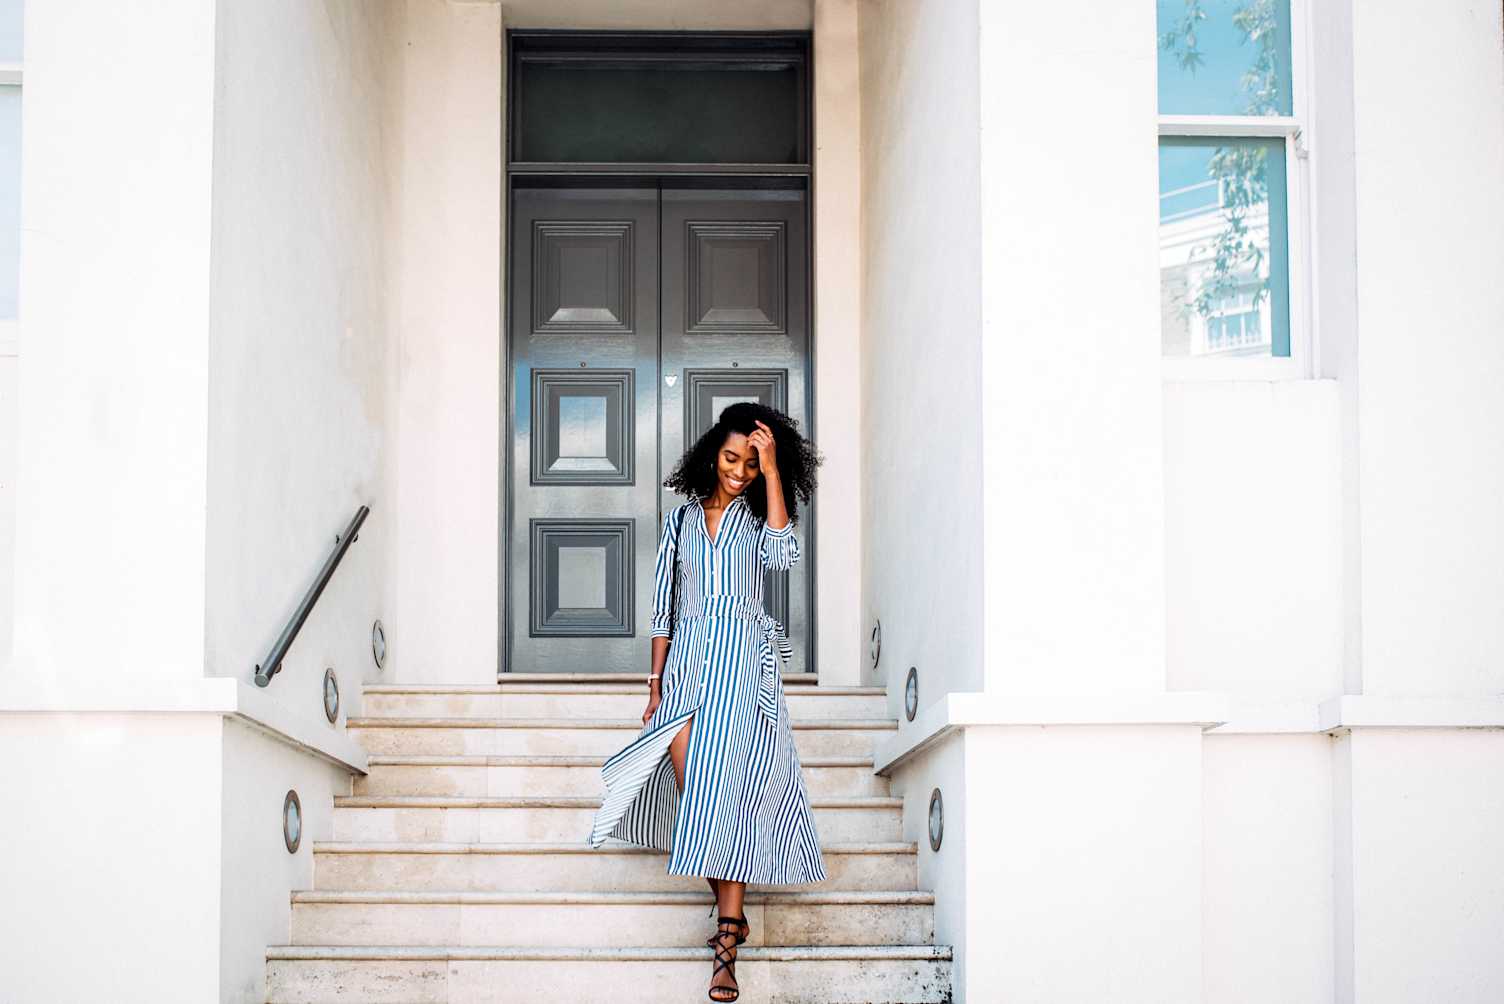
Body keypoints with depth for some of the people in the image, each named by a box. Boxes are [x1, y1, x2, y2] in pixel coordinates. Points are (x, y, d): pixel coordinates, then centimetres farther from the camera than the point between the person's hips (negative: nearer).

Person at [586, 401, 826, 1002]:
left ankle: (727, 940, -10)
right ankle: (731, 912, 7)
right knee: (690, 786, -9)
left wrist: (772, 471, -10)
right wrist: (656, 682, 9)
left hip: (745, 660, -2)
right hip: (688, 658, 2)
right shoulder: (681, 517, 14)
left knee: (727, 789, -10)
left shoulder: (759, 515, 9)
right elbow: (663, 606, 14)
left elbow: (783, 555, -14)